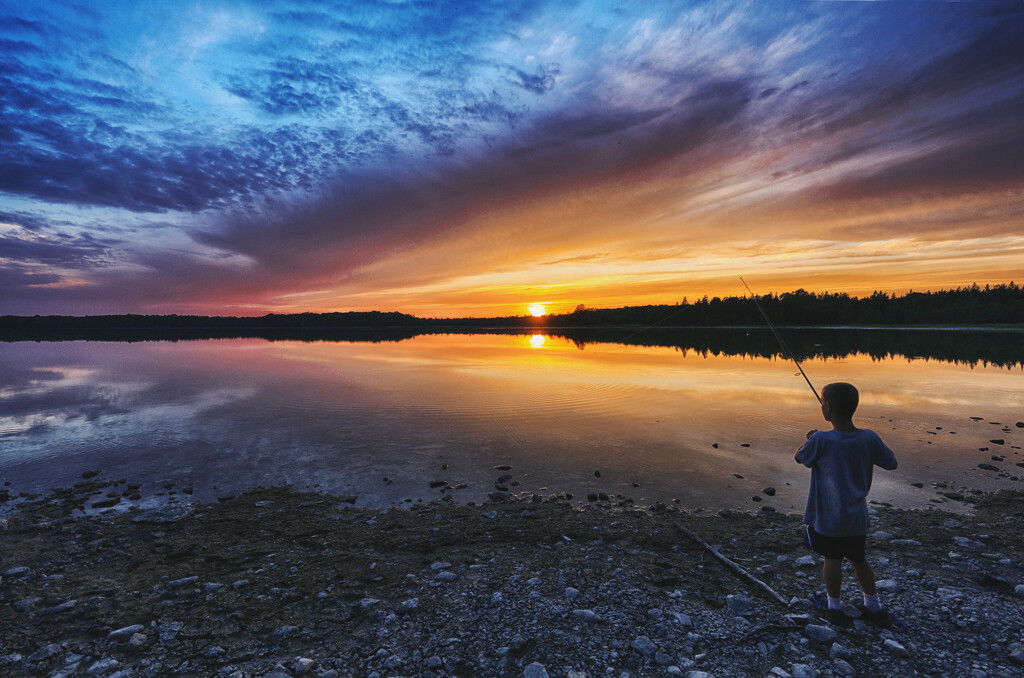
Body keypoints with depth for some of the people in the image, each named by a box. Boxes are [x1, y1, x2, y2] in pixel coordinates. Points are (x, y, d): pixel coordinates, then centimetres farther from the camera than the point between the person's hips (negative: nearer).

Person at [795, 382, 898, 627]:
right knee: (859, 559, 21)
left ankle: (835, 608, 24)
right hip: (857, 516, 5)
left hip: (828, 517, -5)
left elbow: (799, 457, -4)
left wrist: (810, 439, 13)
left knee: (833, 559, 10)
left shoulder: (821, 440, -22)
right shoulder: (870, 438, -9)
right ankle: (874, 608, 35)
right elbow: (891, 463, 7)